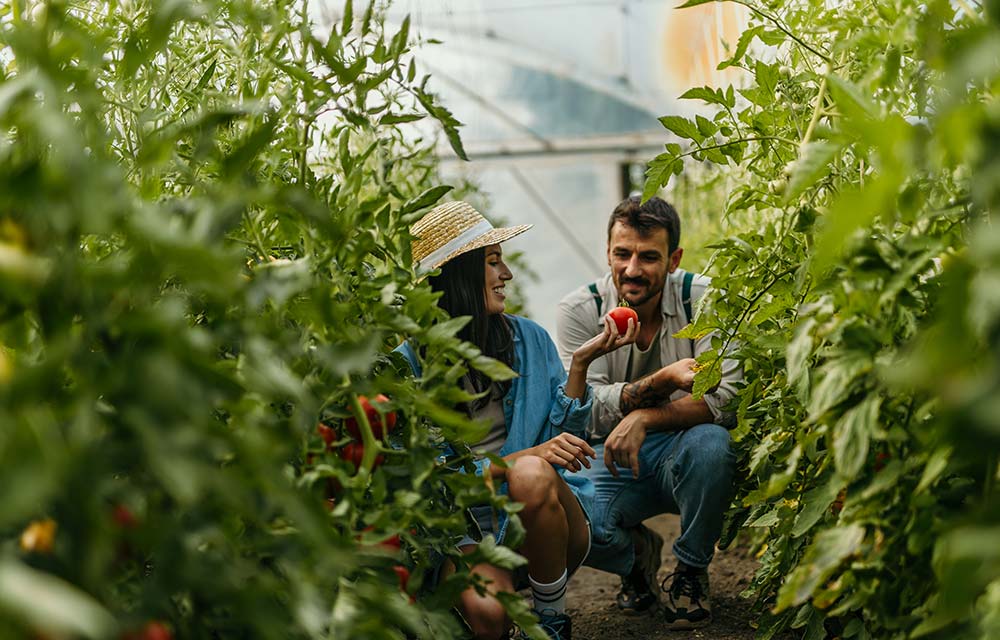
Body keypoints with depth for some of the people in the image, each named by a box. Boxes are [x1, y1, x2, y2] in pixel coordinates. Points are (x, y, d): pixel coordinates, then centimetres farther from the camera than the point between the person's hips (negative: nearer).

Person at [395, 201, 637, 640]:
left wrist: (580, 363, -10)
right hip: (463, 524, -2)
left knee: (533, 475, -33)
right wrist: (518, 459, -22)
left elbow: (567, 438, 2)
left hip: (542, 516, 3)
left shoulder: (529, 338, 4)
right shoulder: (410, 363, -5)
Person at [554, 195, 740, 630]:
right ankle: (636, 552, 10)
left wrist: (645, 419, -33)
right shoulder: (579, 311, -8)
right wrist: (662, 381, -32)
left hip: (680, 456, 0)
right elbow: (585, 409, -15)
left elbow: (724, 397, -19)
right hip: (612, 460, 0)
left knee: (710, 443, -36)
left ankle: (691, 570, -6)